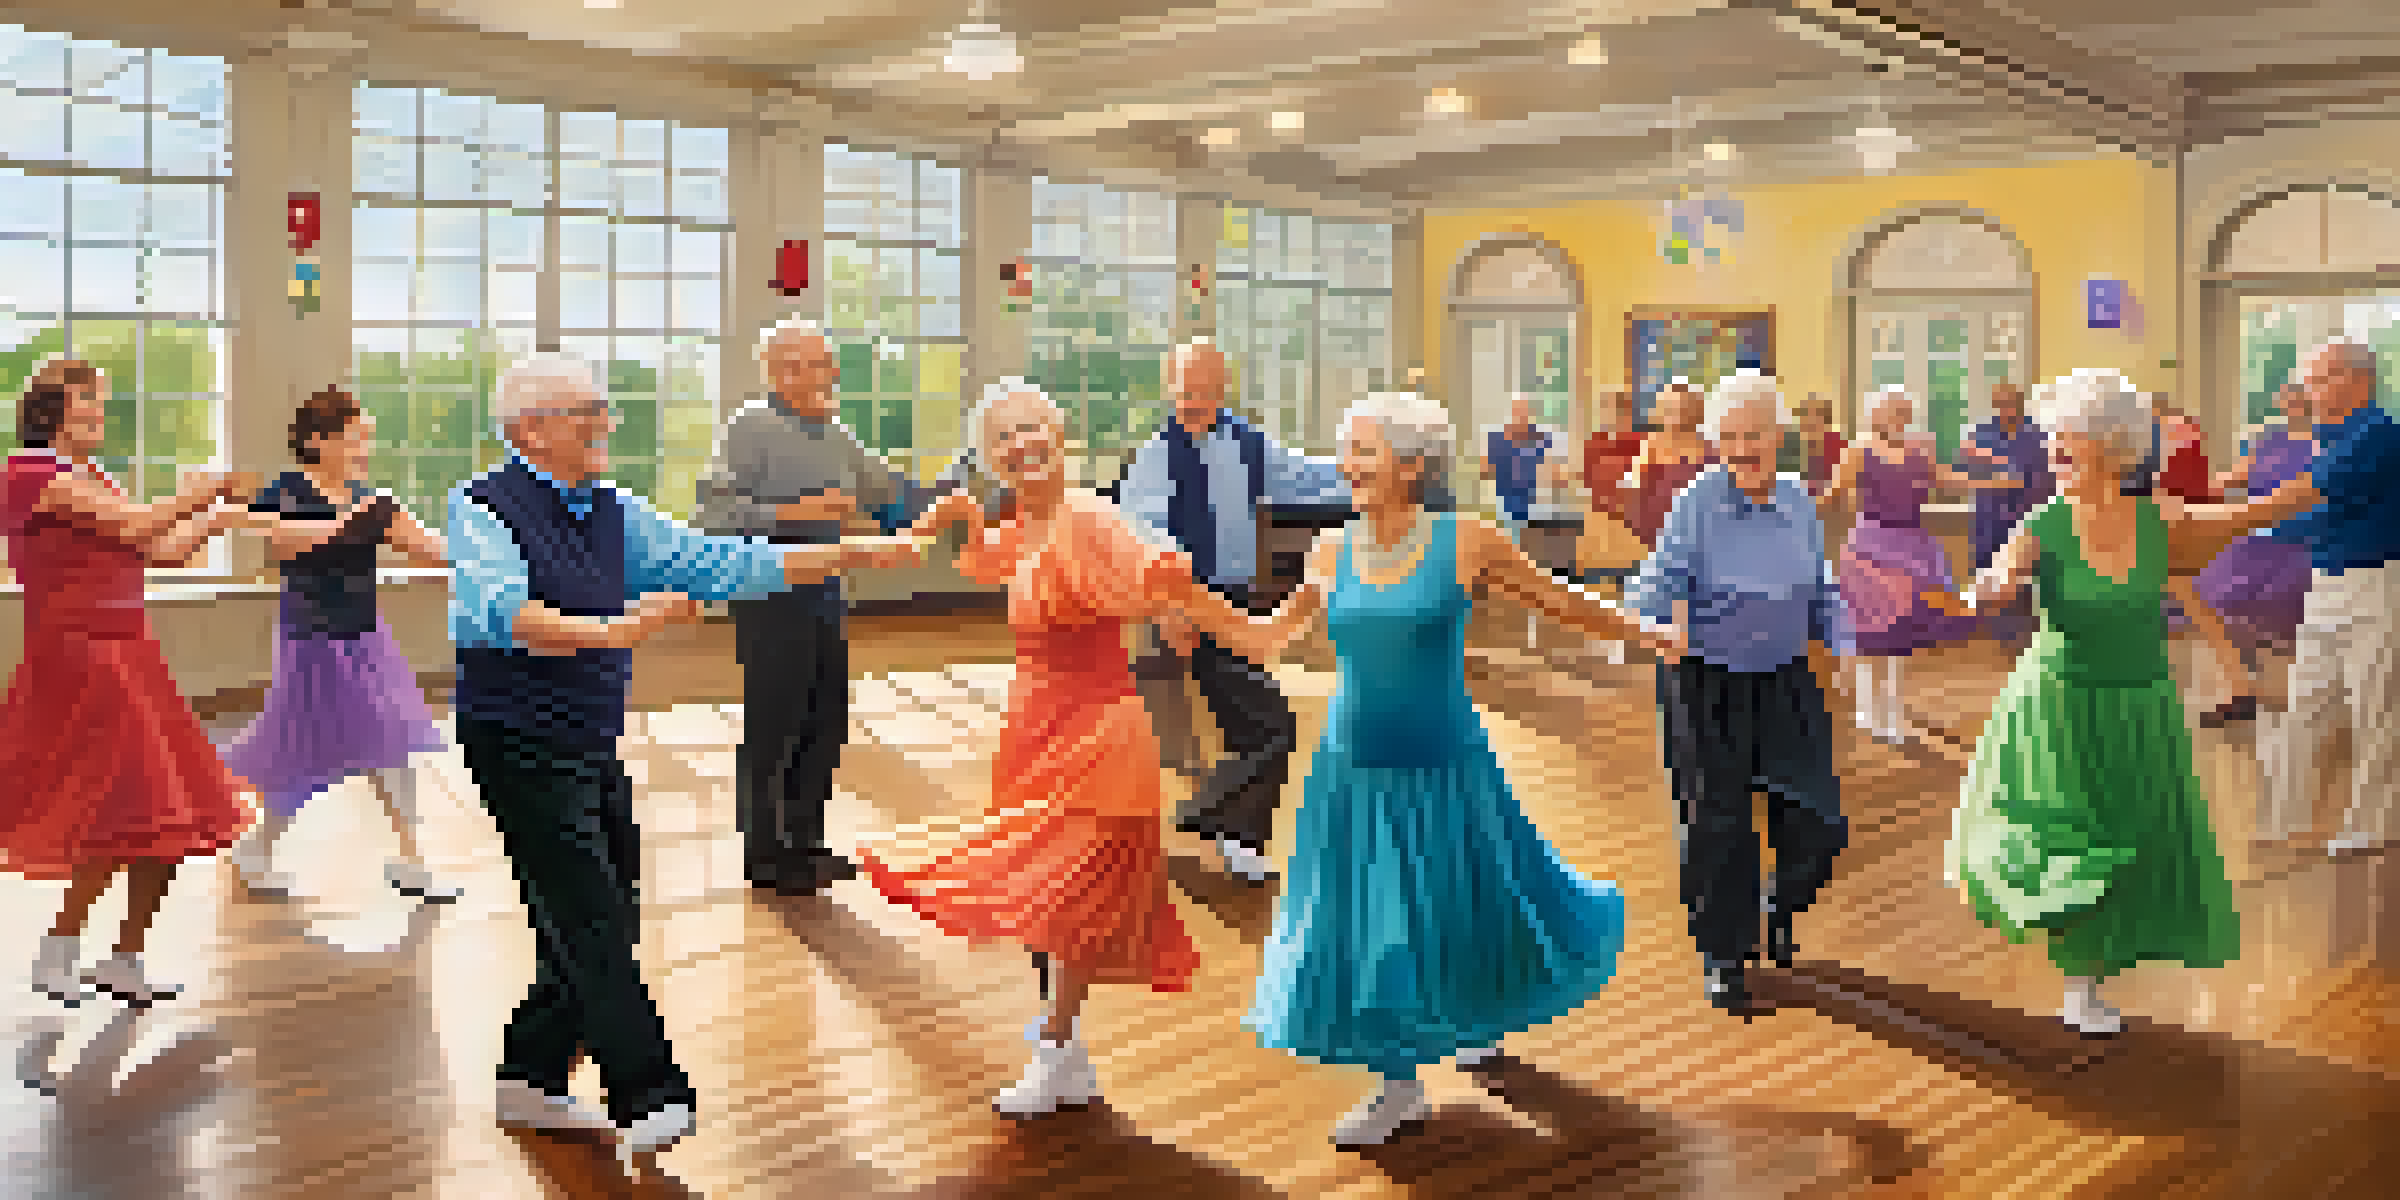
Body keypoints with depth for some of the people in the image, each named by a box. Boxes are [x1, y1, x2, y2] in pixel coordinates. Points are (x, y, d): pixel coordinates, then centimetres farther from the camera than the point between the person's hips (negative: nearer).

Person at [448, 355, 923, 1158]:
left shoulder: (614, 513, 9)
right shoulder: (485, 506, -12)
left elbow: (718, 565, 8)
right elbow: (493, 612, -30)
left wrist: (850, 556, 3)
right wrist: (607, 631, -46)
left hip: (595, 747, 8)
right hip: (524, 752, -8)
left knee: (604, 927, 12)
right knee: (592, 926, -8)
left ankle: (530, 1081, 27)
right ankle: (649, 1095, 1)